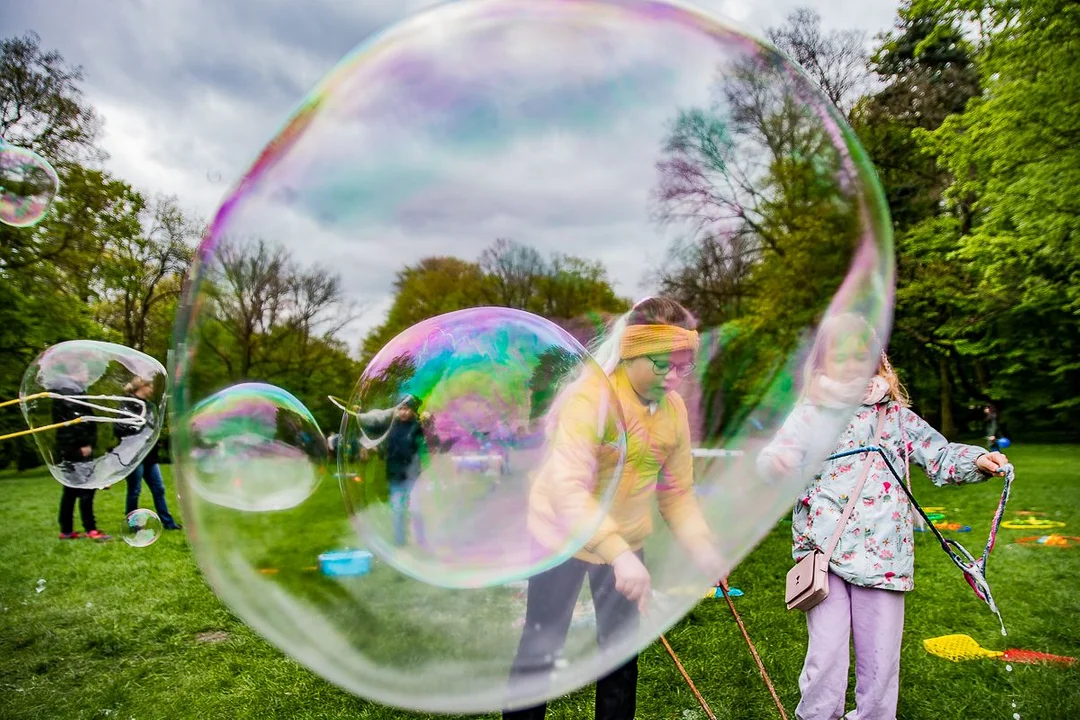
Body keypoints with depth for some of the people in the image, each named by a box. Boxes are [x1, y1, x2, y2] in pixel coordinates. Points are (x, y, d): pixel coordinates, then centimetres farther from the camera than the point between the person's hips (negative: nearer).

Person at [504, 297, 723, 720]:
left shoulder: (674, 410, -7)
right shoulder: (590, 397, -27)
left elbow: (678, 491, -1)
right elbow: (568, 489, -37)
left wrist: (700, 544, -16)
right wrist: (618, 554, -46)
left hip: (626, 540, 6)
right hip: (565, 537, -5)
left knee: (622, 645, 17)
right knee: (541, 646, 6)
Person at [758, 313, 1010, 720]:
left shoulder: (895, 413, 10)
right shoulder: (810, 414, 0)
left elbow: (938, 455, 14)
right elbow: (782, 450, -14)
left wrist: (976, 460, -5)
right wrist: (775, 461, -37)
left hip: (883, 553, 3)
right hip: (823, 552, -2)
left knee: (881, 656, 11)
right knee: (826, 653, -3)